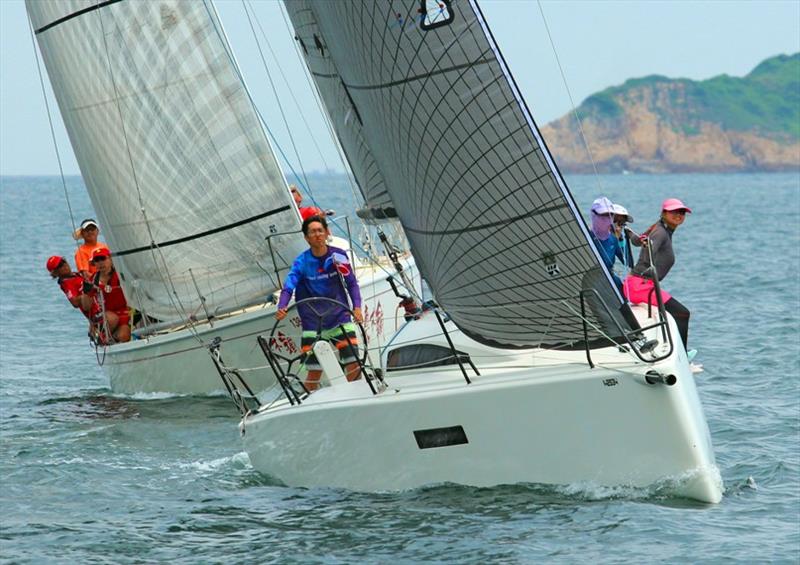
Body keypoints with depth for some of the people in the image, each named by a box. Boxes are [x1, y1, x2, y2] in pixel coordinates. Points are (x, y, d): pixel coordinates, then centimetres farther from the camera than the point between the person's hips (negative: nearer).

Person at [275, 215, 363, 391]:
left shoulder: (338, 255, -4)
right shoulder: (302, 262, -9)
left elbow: (351, 283, 5)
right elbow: (288, 287, -19)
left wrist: (357, 307, -9)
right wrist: (281, 308, -38)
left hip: (338, 315, 2)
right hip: (312, 322, -2)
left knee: (353, 364, -6)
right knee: (315, 370, -4)